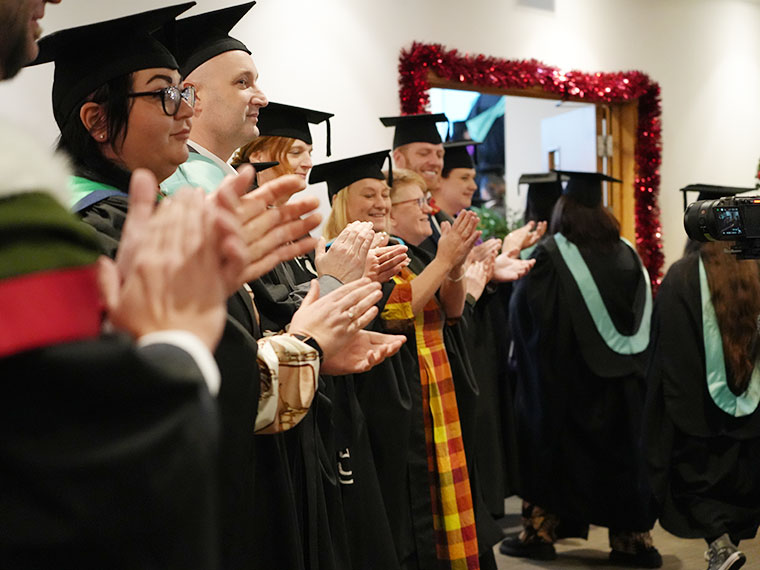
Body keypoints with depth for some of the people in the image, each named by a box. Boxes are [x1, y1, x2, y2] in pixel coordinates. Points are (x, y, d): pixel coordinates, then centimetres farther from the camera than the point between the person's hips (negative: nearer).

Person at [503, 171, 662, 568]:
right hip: (618, 379, 4)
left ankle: (540, 532, 13)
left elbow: (523, 312, -10)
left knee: (551, 450, 9)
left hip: (561, 375, -4)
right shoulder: (625, 253, 2)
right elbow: (644, 314, 7)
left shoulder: (549, 254, -11)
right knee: (618, 450, 11)